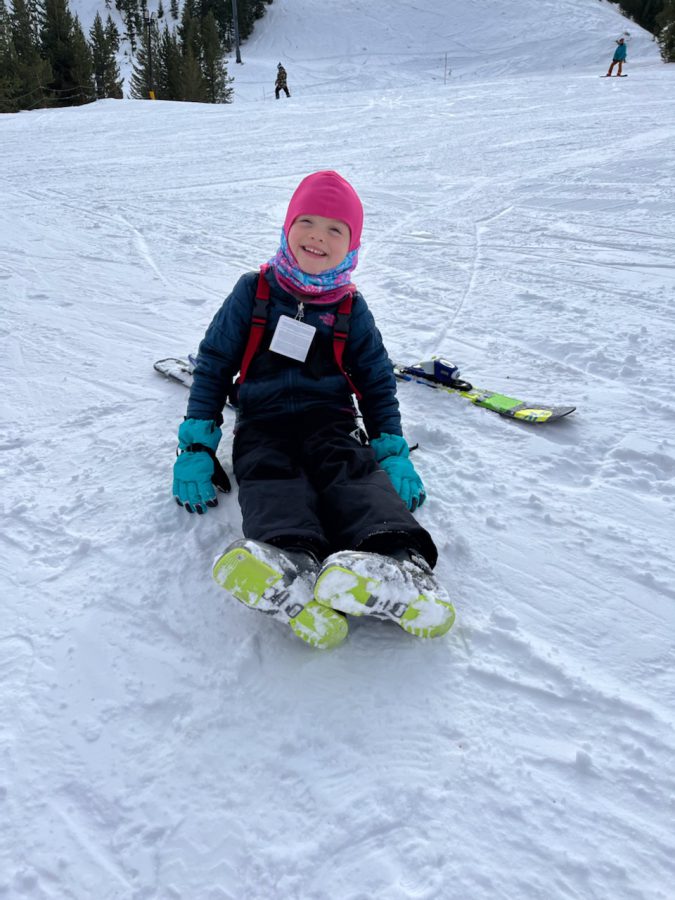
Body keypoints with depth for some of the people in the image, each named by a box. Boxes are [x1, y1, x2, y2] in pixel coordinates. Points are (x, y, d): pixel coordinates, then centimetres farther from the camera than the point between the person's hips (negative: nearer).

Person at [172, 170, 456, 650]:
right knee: (273, 482, -33)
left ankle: (397, 563, -58)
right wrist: (198, 445, 1)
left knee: (357, 476, -31)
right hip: (263, 423, 0)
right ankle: (290, 563, -64)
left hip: (331, 420, 1)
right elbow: (213, 364, 10)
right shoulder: (254, 291, 10)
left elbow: (378, 383, 18)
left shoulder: (351, 309, 13)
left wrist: (394, 452, 2)